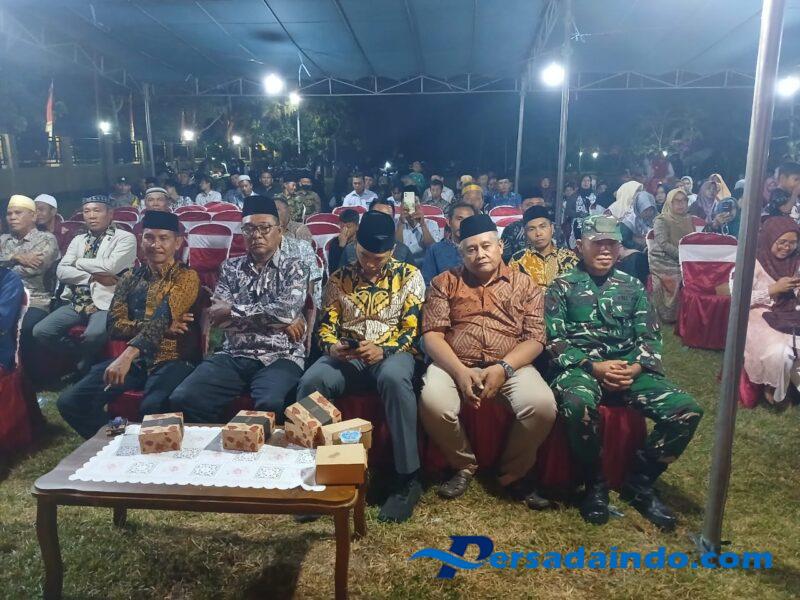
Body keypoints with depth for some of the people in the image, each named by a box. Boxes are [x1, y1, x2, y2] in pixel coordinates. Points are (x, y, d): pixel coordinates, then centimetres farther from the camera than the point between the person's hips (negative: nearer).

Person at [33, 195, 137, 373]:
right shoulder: (78, 240, 18)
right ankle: (83, 356, 9)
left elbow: (110, 266, -16)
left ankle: (86, 360, 1)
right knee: (40, 332, -12)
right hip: (77, 302, 6)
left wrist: (78, 262, 0)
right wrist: (93, 277, -10)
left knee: (94, 335, -34)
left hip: (105, 302, -6)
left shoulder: (125, 238, 0)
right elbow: (61, 271, 6)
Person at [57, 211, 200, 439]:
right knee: (70, 402, -11)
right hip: (135, 359, 5)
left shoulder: (187, 277, -2)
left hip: (172, 359, -5)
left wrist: (127, 356, -32)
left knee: (152, 408, -34)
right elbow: (114, 326, 3)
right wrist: (161, 326, -14)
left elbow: (163, 318, -18)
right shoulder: (130, 278, 14)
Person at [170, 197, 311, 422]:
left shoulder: (296, 268, 6)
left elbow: (287, 310, -13)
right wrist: (278, 319, -7)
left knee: (270, 404, -35)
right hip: (234, 356, 4)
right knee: (183, 399, -19)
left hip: (280, 357, -3)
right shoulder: (230, 268, 14)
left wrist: (233, 310, -5)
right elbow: (219, 315, -1)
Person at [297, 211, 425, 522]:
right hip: (347, 356, 3)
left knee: (394, 378, -40)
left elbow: (411, 329, -4)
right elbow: (326, 326, 8)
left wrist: (383, 350, -24)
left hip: (392, 352, -2)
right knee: (311, 381, -30)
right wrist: (332, 347, -17)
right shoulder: (338, 279, 10)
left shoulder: (409, 276, 3)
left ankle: (407, 477, -26)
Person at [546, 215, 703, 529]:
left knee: (687, 409, -18)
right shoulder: (563, 285, 7)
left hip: (629, 369, 4)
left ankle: (639, 483, 1)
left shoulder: (632, 287, 18)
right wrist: (594, 366, -16)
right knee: (578, 403, -39)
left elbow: (650, 338, 10)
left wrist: (634, 368, -11)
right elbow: (554, 340, -2)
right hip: (580, 368, -4)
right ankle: (595, 483, -11)